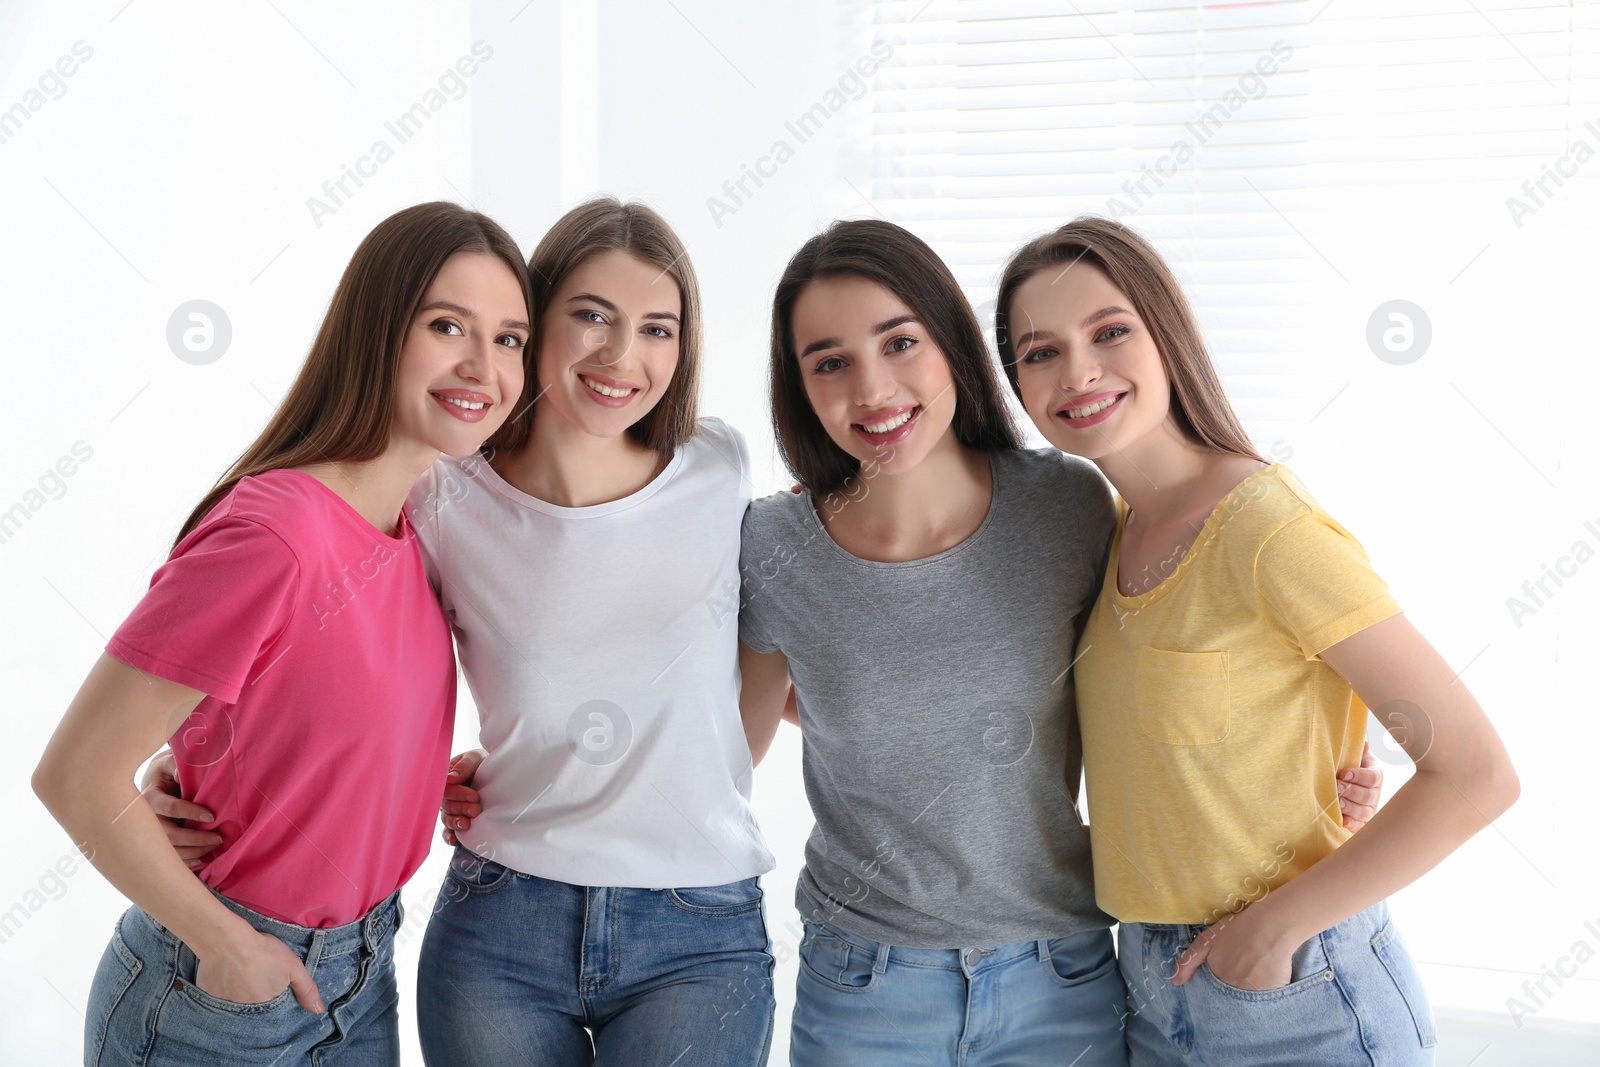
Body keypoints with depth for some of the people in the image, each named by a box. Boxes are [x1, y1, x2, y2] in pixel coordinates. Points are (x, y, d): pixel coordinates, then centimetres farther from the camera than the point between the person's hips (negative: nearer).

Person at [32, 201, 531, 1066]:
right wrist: (226, 947, -15)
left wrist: (429, 779, 0)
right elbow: (76, 776, -22)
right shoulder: (275, 534, -26)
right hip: (218, 998, -7)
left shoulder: (409, 524, -1)